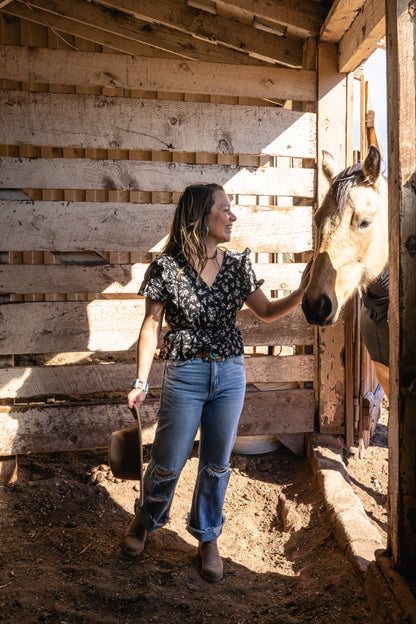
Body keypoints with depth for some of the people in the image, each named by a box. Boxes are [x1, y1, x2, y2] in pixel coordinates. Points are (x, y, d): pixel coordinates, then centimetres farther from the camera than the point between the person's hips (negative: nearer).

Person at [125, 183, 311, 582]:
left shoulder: (237, 266, 2)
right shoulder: (167, 267, -8)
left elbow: (267, 312, 9)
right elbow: (151, 325, -4)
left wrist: (301, 293, -7)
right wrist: (141, 381, -5)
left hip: (231, 374, 3)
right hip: (185, 374, -3)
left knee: (217, 464, 13)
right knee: (168, 463, 8)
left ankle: (208, 539, 34)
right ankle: (145, 520, 39)